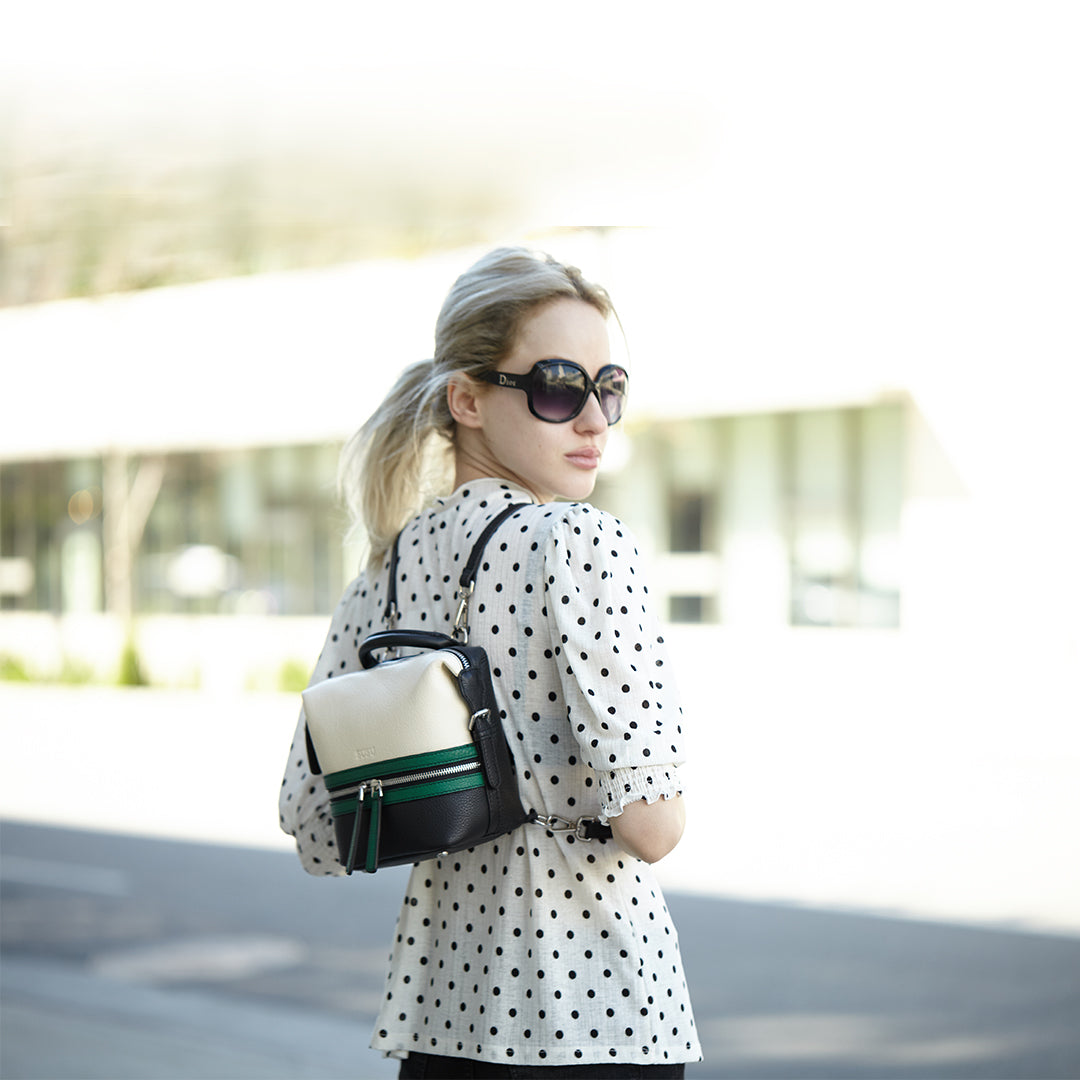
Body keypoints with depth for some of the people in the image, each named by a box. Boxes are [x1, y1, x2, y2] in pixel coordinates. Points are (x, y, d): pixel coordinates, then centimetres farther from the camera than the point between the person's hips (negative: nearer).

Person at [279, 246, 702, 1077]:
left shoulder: (387, 566, 5)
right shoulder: (581, 545, -14)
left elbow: (317, 837, 7)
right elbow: (651, 827, -19)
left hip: (439, 1006, 6)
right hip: (597, 1011, -6)